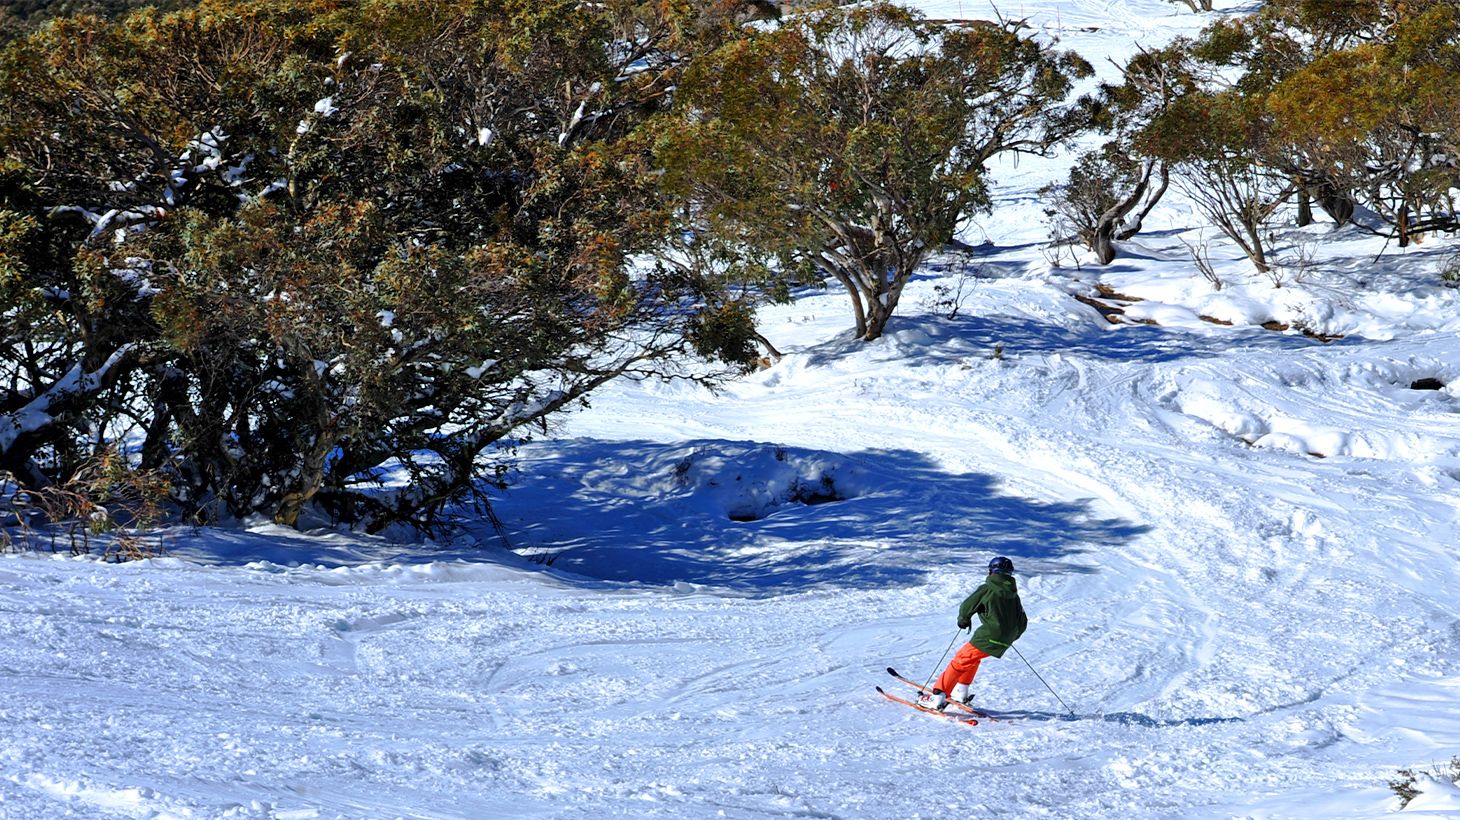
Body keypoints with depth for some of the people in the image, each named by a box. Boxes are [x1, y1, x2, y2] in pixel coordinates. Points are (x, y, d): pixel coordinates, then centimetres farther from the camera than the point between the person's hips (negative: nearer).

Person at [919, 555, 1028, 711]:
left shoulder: (987, 588, -4)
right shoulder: (1013, 594, 15)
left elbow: (967, 607, -4)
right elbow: (1022, 622, 20)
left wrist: (963, 620, 17)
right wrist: (1011, 636, 36)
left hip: (988, 638, -7)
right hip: (1005, 643, 7)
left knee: (961, 660, -2)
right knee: (973, 658, 29)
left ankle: (938, 698, -11)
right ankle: (961, 693, 30)